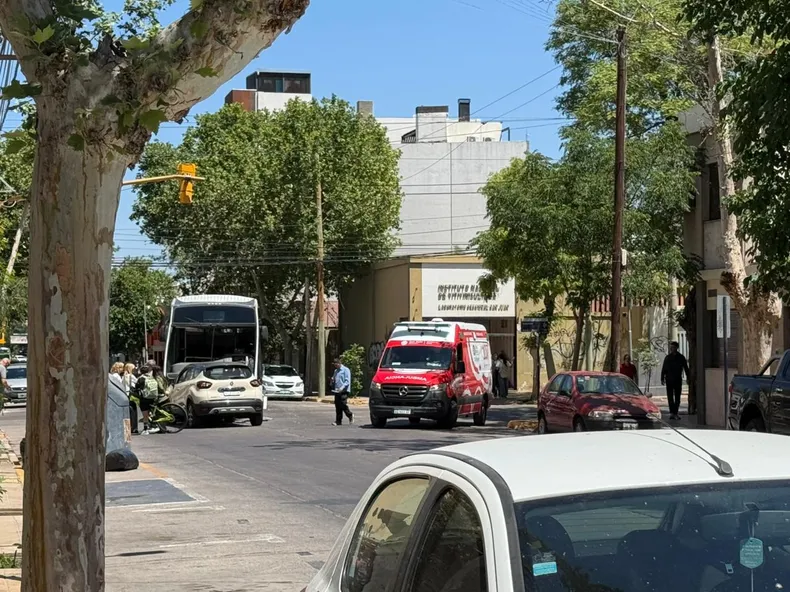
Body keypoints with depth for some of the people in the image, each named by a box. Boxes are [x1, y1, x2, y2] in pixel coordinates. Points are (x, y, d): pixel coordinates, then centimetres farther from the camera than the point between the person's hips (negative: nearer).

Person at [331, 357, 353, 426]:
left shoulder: (345, 370, -5)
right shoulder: (336, 371, 19)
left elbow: (347, 381, -11)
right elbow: (334, 380, 28)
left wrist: (342, 388, -24)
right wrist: (332, 380, 3)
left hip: (344, 391, -7)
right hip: (337, 391, 7)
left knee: (343, 405, -10)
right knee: (337, 407, 3)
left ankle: (350, 415, 14)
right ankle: (338, 421, 6)